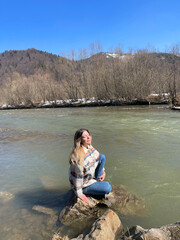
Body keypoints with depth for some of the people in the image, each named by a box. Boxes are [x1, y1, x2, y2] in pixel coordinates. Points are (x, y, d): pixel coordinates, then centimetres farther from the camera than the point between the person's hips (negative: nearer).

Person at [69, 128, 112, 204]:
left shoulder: (89, 147, -7)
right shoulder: (79, 156, -34)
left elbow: (97, 158, 11)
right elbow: (77, 175, -28)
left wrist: (103, 172, 6)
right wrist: (79, 194, -19)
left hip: (91, 176, 8)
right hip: (83, 183, -8)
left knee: (102, 157, -4)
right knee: (108, 188, -19)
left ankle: (97, 181, 5)